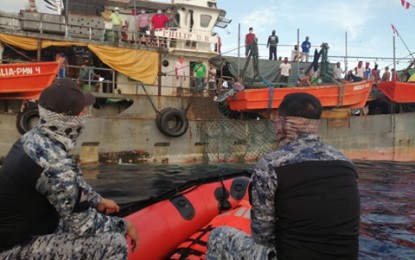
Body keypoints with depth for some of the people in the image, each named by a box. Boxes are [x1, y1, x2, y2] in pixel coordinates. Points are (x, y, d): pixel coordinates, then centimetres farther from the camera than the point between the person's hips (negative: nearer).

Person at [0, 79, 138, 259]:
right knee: (115, 244, -21)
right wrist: (124, 226, -8)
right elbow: (83, 224, -22)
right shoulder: (55, 164, -31)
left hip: (15, 230, 9)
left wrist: (98, 200, 15)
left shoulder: (35, 137, -4)